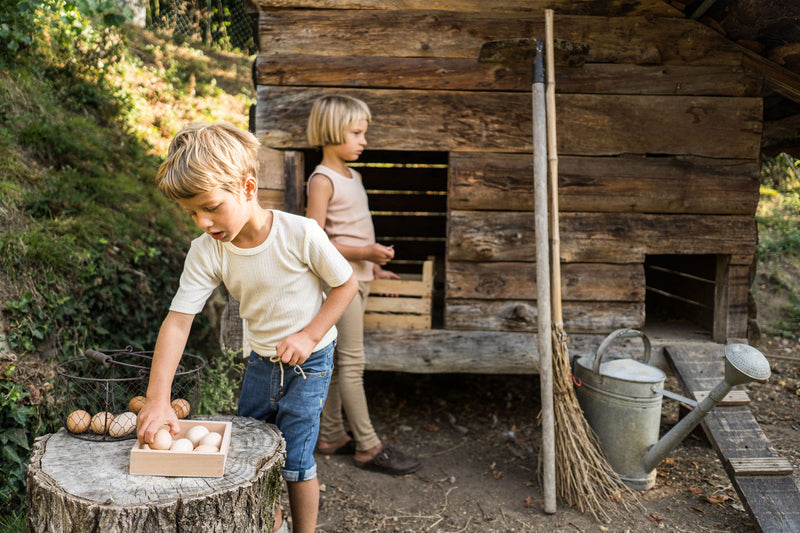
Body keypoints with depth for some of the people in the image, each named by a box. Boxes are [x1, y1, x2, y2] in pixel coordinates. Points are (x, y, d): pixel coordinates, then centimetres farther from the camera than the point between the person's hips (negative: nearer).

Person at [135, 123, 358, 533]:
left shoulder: (299, 233, -25)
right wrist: (157, 399, -27)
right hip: (260, 361, 5)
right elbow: (178, 320, -20)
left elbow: (346, 283, -12)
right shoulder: (205, 253, -16)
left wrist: (309, 335, -20)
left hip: (308, 361, -4)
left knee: (295, 461, -3)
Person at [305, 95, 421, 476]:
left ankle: (331, 435, 25)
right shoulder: (322, 180, -13)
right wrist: (364, 253, -21)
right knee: (352, 362, -3)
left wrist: (372, 266, 21)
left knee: (338, 359, 14)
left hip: (356, 278, 9)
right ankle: (367, 446, 6)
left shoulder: (352, 176, 15)